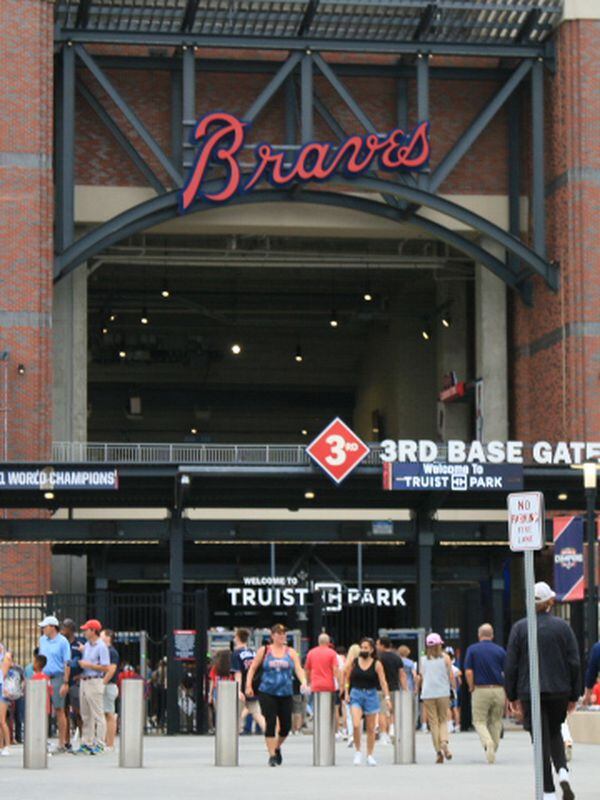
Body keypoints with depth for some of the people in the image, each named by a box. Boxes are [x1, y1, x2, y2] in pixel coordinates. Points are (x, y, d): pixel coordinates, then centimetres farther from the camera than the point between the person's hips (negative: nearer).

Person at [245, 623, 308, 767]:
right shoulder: (264, 650, 4)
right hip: (267, 694, -2)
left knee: (286, 725, 4)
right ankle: (272, 755, -4)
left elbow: (299, 669, -3)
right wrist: (248, 686, 1)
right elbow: (253, 668, 9)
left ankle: (277, 748, 32)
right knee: (270, 723, -10)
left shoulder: (291, 652, 7)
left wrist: (303, 682, -21)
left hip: (286, 694, 2)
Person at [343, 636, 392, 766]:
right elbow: (347, 678, 9)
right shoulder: (353, 662, 3)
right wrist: (346, 693, -2)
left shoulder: (377, 664, -1)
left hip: (371, 695, 0)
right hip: (356, 694, 0)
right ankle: (357, 751, 1)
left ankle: (370, 756, 16)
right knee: (356, 725, -17)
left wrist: (387, 697, -16)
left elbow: (383, 682, -6)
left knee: (371, 728, 5)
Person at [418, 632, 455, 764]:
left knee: (433, 722, 4)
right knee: (443, 720, 11)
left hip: (428, 694, 1)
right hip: (443, 692, -1)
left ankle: (438, 752, -2)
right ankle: (444, 742, -17)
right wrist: (454, 687, 14)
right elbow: (451, 675, -2)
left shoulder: (423, 659, 6)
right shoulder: (445, 657, 1)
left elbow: (421, 678, 7)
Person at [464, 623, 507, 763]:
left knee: (479, 721, 3)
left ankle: (488, 744, -23)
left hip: (480, 690, -2)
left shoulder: (472, 650, 1)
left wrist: (471, 688, 7)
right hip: (498, 689, 2)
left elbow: (468, 672, -7)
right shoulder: (500, 651, 5)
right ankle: (493, 750, 15)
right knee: (496, 722, 14)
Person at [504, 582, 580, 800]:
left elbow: (510, 665, -2)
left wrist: (512, 696, 5)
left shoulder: (519, 628, -4)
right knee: (555, 732, 22)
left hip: (530, 692, -1)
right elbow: (574, 663, 0)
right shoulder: (563, 627, -1)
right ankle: (562, 770, -2)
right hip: (559, 690, 2)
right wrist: (573, 696, 7)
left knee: (542, 741, 2)